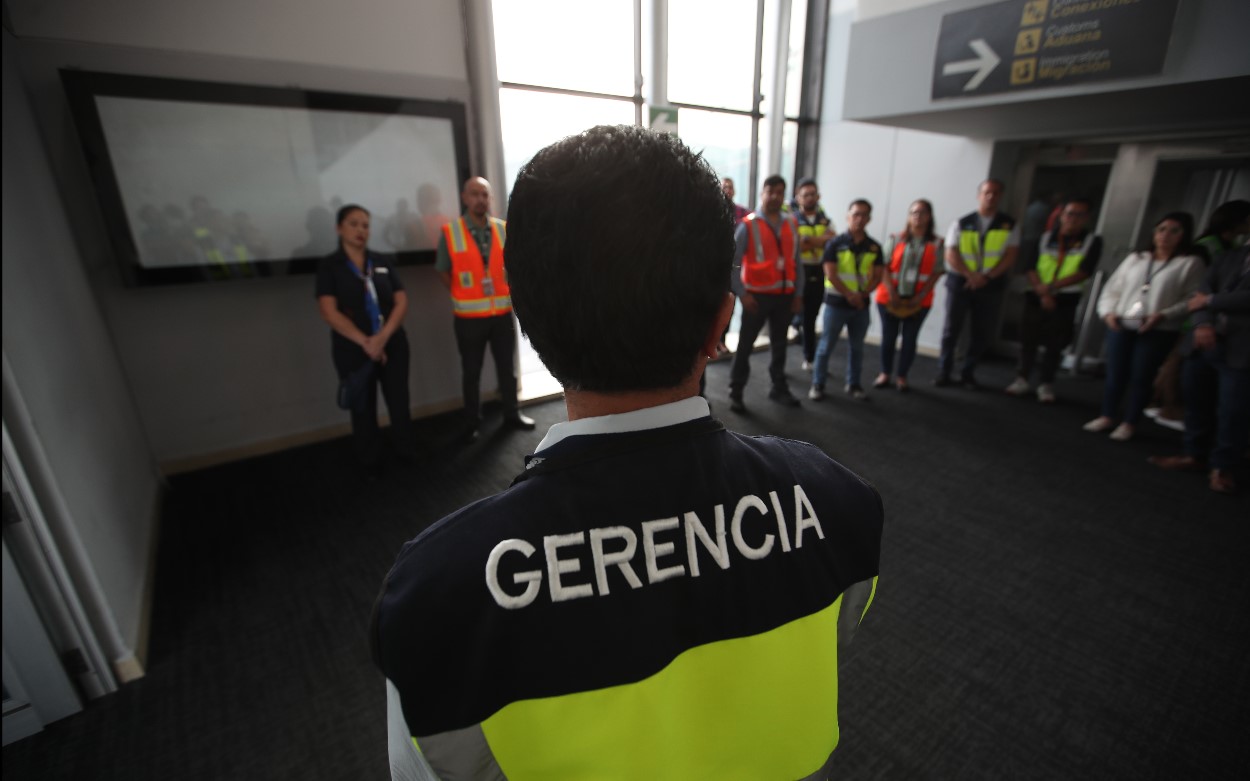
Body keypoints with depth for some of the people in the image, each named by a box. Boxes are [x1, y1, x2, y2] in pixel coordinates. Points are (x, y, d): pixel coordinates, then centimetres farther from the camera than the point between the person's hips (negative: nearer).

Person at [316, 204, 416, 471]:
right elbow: (329, 312, -9)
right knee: (363, 408, 8)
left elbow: (401, 301, 1)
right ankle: (371, 465, 22)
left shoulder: (381, 262, 8)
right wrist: (365, 342, -18)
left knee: (399, 401, 5)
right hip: (353, 350, -2)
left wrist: (383, 336, -13)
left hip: (393, 344, 2)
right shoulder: (329, 265, 0)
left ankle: (409, 454, 21)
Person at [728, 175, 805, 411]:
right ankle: (736, 393, 11)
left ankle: (779, 388, 30)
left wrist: (798, 294, 6)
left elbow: (796, 262, 11)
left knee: (779, 344, 16)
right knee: (745, 345, 0)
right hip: (757, 295, -5)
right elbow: (731, 262, -10)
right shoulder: (748, 225, -7)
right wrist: (742, 294, -15)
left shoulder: (791, 225, 8)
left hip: (785, 295, 5)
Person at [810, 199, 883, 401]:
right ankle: (818, 384, 12)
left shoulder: (874, 247, 5)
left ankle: (853, 384, 25)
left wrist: (863, 294, -12)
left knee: (856, 347, 12)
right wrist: (849, 295, -17)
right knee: (827, 345, 2)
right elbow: (831, 274, -12)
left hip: (862, 304, 4)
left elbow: (877, 276, 5)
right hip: (837, 303, -4)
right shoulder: (835, 243, -6)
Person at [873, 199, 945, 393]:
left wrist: (920, 297, -13)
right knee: (888, 337, 8)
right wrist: (891, 293, -14)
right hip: (889, 298, 0)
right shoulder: (896, 239, 2)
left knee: (910, 339, 6)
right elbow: (884, 267, -3)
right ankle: (885, 374, 23)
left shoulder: (937, 243, 2)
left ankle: (902, 377, 18)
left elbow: (937, 273, -2)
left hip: (918, 301, 0)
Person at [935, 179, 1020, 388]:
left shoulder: (1010, 226, 5)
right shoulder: (961, 223, 2)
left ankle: (967, 373, 17)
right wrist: (970, 275, -17)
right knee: (951, 329, 1)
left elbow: (1010, 256, -2)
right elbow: (951, 255, -5)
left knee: (983, 332, 5)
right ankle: (943, 373, 8)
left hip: (991, 285, 1)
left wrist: (986, 277, -15)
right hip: (960, 282, -1)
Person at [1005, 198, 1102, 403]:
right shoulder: (1045, 238, 6)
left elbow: (1084, 272, -8)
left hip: (1066, 300, -1)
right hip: (1036, 297, 1)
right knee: (1028, 340, 3)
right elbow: (1030, 267, -2)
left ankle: (1046, 384, 12)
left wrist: (1052, 286, -20)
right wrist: (1042, 293, -15)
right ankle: (1021, 379, 14)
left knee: (1054, 345, 2)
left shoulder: (1092, 242, 3)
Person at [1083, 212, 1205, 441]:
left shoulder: (1190, 263, 2)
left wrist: (1163, 315, -17)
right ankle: (1107, 416, 20)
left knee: (1141, 377, 2)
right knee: (1115, 373, 7)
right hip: (1121, 326, 3)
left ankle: (1129, 423, 14)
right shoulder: (1135, 259, 13)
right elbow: (1113, 288, 12)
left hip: (1158, 331, -3)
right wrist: (1108, 311, -3)